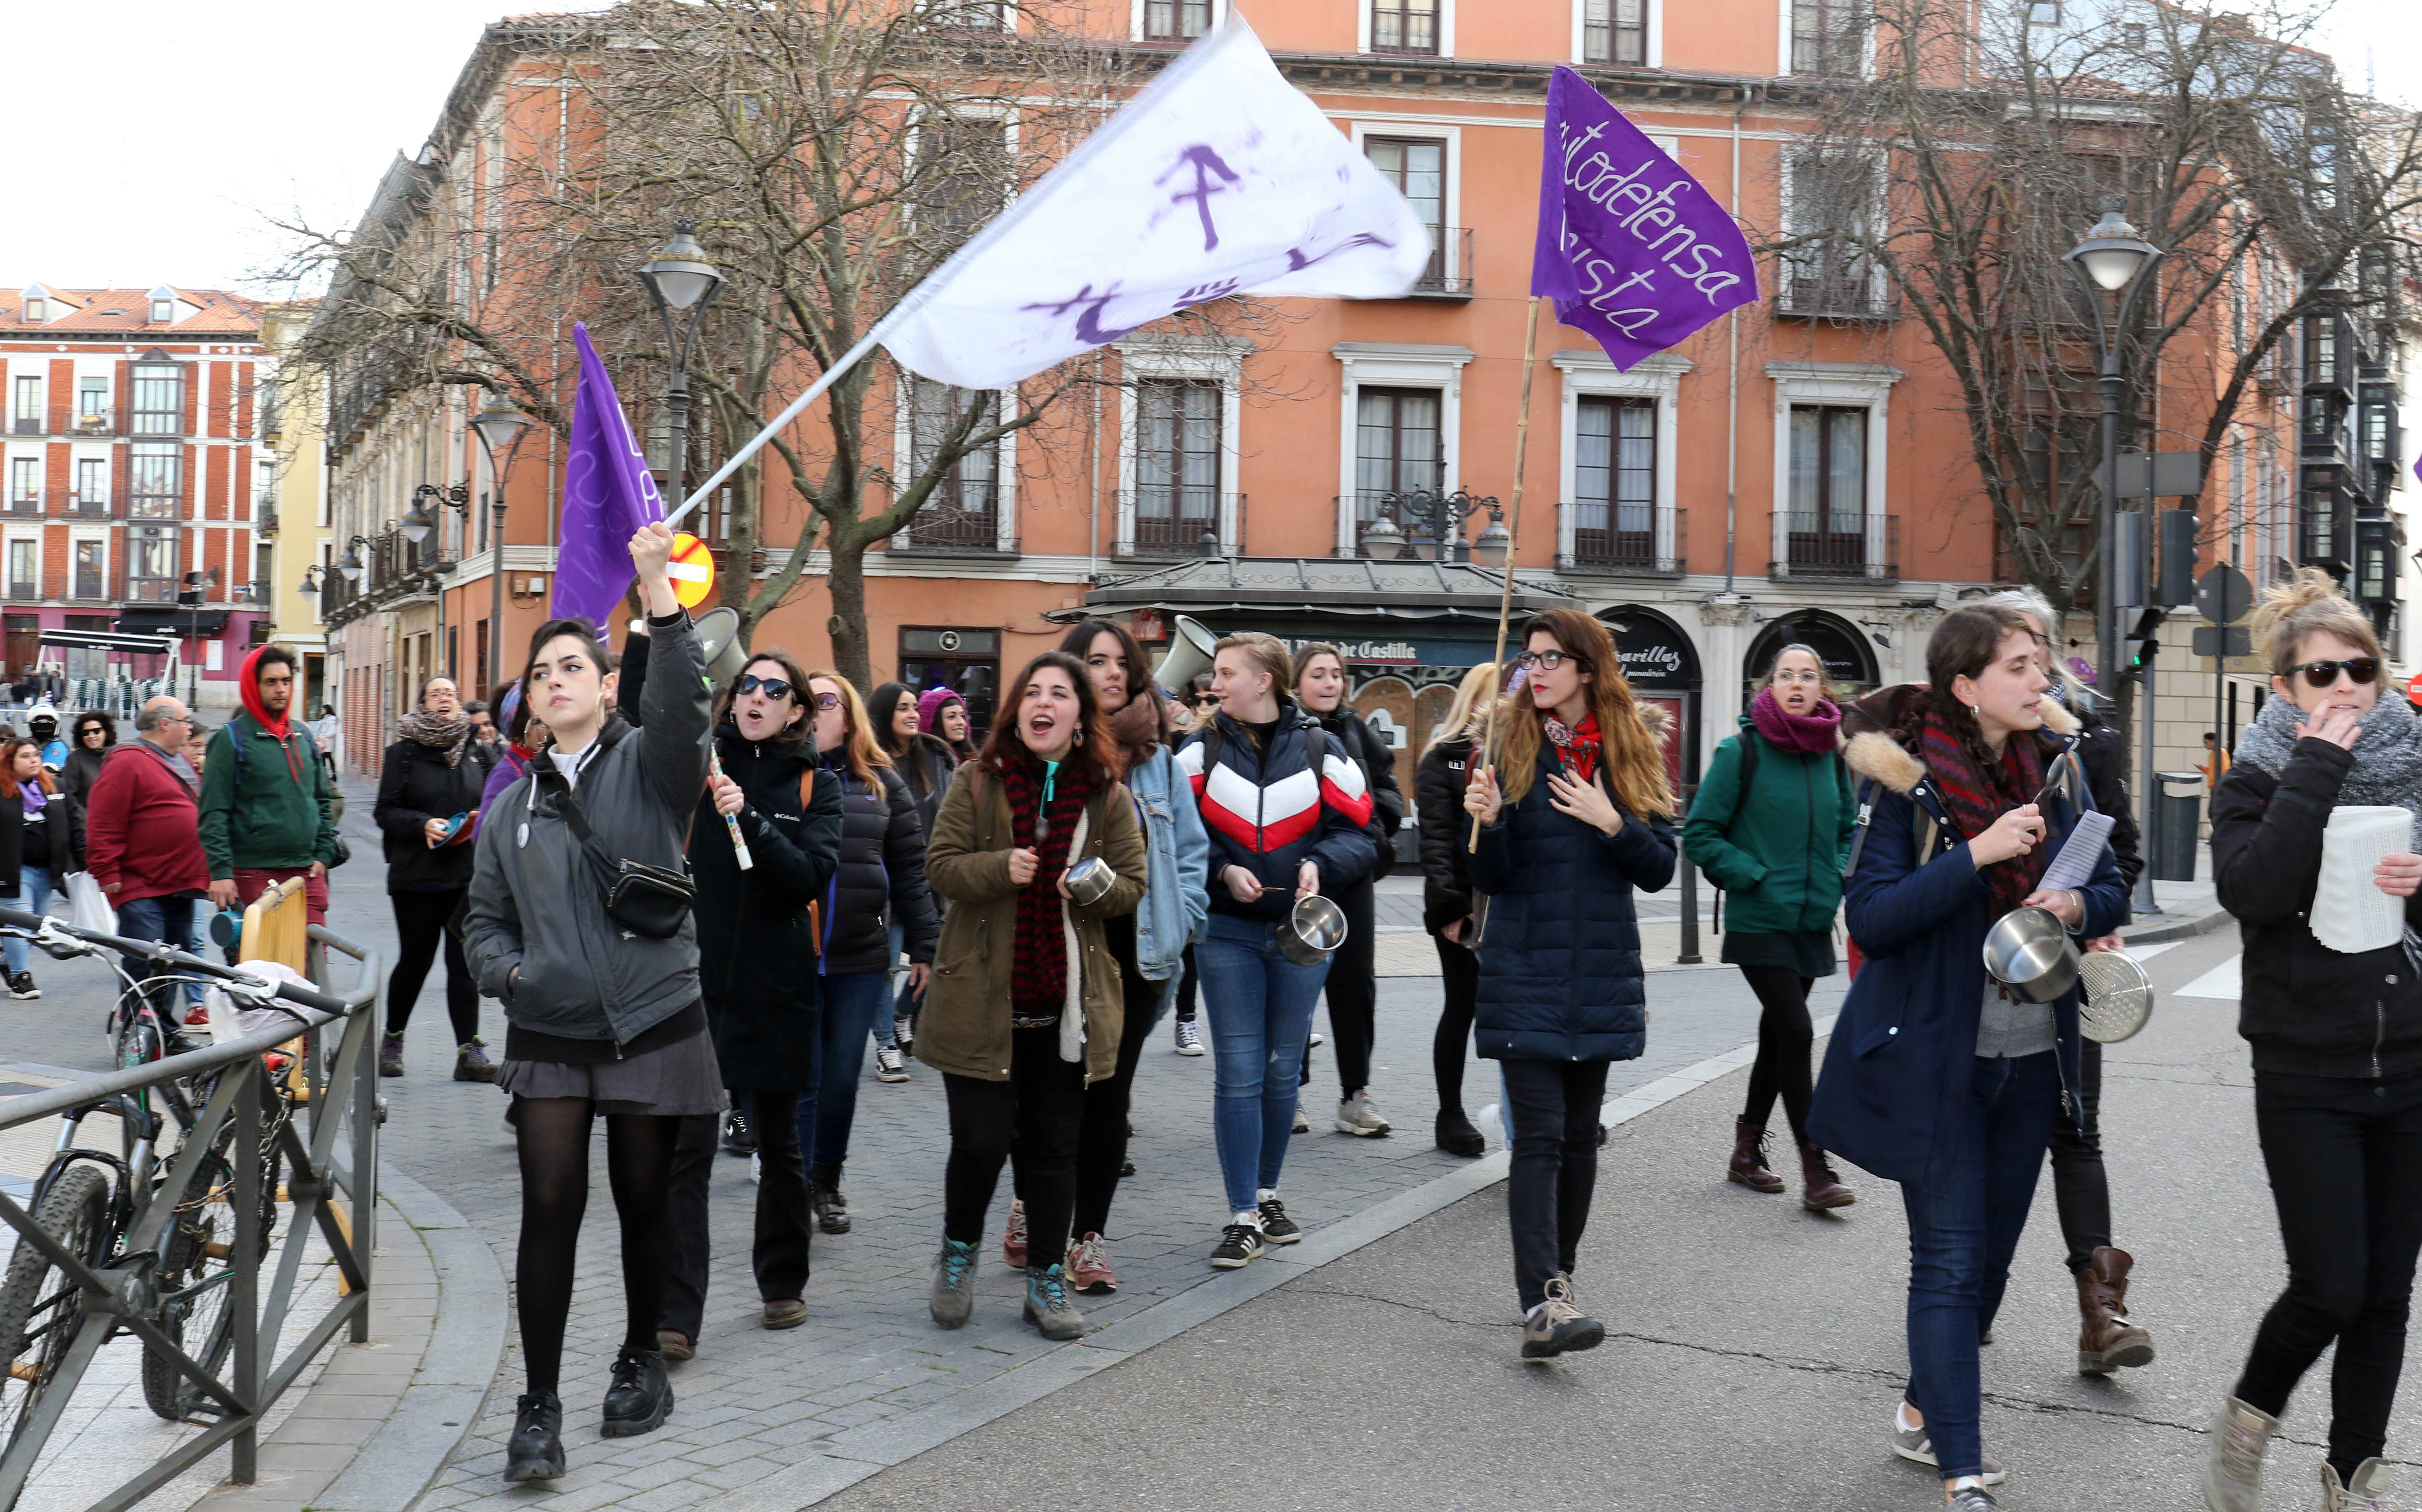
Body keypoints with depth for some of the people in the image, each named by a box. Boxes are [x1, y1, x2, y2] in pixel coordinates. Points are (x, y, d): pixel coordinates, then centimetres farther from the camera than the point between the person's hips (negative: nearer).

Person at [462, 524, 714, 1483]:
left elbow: (683, 701, -23)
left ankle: (642, 1361, 32)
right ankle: (539, 1407, 4)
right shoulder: (514, 804, 10)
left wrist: (657, 585, -35)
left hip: (654, 1030, -2)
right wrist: (509, 972, -8)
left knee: (644, 1204, 10)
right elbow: (484, 920, 16)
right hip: (550, 1040, 2)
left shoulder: (649, 766, -1)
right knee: (550, 1210, -4)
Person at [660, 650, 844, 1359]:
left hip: (775, 985, 1)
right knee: (686, 1148, -8)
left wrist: (749, 818, -22)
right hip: (694, 977, -1)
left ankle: (783, 1283, 32)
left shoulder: (814, 787, 4)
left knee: (779, 1141, 14)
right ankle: (675, 1315, -7)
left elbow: (813, 875, -9)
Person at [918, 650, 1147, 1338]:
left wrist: (1097, 886, -17)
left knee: (1053, 1147, 9)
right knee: (981, 1141, -2)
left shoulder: (1109, 795, 3)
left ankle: (1047, 1278, 23)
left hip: (1066, 1001, 2)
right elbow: (941, 865, -4)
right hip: (981, 995, -2)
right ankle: (957, 1254, 26)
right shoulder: (977, 782, 0)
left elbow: (1133, 886, 5)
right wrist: (1001, 868, -22)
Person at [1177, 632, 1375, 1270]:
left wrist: (1319, 865, -17)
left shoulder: (1320, 751, -1)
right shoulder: (1201, 751, 0)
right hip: (1227, 932, -1)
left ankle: (1267, 1194, 30)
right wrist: (1223, 871, -14)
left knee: (1283, 1071, 12)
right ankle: (1243, 1217, 2)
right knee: (1238, 1073, -5)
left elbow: (1356, 830, 1)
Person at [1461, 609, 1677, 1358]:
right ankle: (1542, 1303, -15)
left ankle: (1558, 1272, 28)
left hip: (1602, 974, 3)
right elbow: (1490, 878, -3)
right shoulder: (1514, 748, -1)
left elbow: (1660, 869, 1)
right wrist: (1487, 821, -22)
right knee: (1539, 1134, -11)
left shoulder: (1633, 751, 4)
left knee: (1580, 1133, 11)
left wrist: (1612, 823, -15)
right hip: (1524, 973, -2)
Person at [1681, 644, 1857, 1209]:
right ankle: (1815, 1171, -9)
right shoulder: (1742, 751, -9)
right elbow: (1699, 835, -8)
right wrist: (1754, 877, -14)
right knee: (1795, 1033, -13)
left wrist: (1836, 877, 3)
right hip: (1759, 923, -6)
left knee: (1777, 1035, 13)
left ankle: (1747, 1151, 27)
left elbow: (1849, 830, 20)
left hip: (1812, 923, 6)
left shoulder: (1831, 755, 7)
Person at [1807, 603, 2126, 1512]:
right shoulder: (1907, 782, -11)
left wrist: (2078, 905, -12)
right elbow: (1871, 918, -17)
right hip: (1935, 1057, -5)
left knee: (1992, 1254, 15)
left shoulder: (2058, 771, 5)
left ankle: (1924, 1413, 34)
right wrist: (1977, 856, -25)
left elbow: (2111, 893, 11)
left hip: (2035, 1056, 6)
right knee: (1950, 1259, -5)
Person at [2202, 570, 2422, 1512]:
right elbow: (2254, 890, -23)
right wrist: (2318, 762, -20)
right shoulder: (2259, 784, -3)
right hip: (2307, 1076, -4)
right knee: (2330, 1289, -8)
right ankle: (2246, 1425, 19)